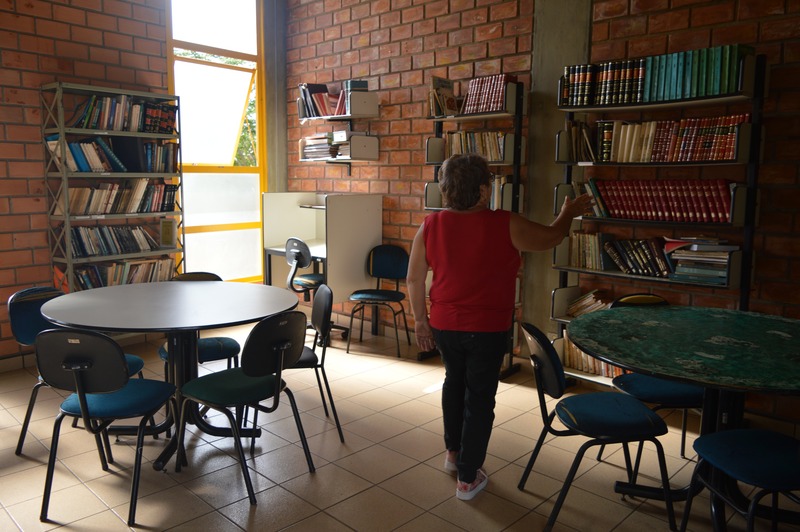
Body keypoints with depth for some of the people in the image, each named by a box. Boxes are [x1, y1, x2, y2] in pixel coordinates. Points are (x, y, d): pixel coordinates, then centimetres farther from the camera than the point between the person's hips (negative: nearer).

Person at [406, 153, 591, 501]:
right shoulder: (506, 225, -15)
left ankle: (453, 452, 42)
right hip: (487, 330, -4)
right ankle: (468, 478, 20)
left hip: (444, 326, 4)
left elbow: (414, 280, -2)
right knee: (480, 398, 10)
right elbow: (551, 238, 1)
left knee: (454, 382, 27)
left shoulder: (430, 226, -7)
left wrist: (421, 321, 9)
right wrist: (568, 214, 21)